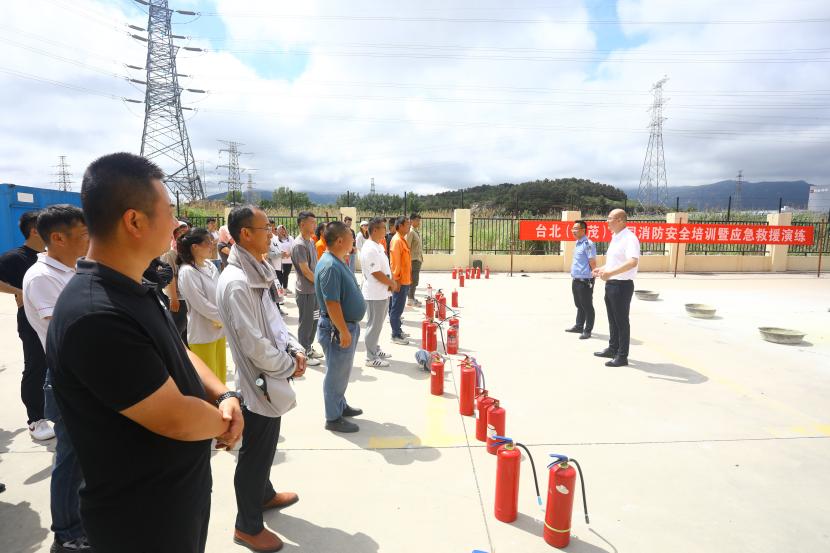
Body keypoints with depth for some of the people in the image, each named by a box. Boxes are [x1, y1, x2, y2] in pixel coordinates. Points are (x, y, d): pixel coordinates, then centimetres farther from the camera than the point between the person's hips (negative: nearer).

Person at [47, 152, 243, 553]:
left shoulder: (133, 291, 1)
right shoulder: (95, 316, -32)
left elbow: (177, 354, 9)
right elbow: (176, 419, -30)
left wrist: (223, 395, -8)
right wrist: (224, 421, -9)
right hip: (144, 516, -8)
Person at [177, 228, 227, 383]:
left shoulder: (210, 265, 4)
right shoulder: (187, 272, -18)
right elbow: (201, 304, -19)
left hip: (220, 329, 7)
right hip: (202, 334, -7)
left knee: (220, 375, 20)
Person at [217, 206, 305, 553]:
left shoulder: (259, 273, 4)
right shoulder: (236, 283, -26)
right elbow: (253, 344, -26)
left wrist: (294, 348, -1)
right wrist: (289, 367, -13)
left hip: (271, 378, 9)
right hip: (259, 382, -9)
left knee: (266, 448, 26)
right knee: (254, 455, 9)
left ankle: (264, 494, 49)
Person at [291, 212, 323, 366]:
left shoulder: (311, 241, 10)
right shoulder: (299, 245, -18)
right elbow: (305, 270, -19)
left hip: (315, 289, 9)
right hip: (305, 290, -9)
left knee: (314, 320, 16)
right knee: (306, 322, 2)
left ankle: (309, 348, 30)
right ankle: (303, 354, 14)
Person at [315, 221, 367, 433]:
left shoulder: (338, 261, 8)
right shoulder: (330, 266, -25)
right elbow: (332, 304, -26)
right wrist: (344, 332, -22)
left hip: (349, 324, 10)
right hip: (338, 328, -10)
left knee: (342, 371, 22)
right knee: (336, 374, 4)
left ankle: (340, 405, 39)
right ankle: (333, 418, 18)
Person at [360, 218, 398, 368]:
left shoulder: (379, 246, 11)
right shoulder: (369, 249, -21)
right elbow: (376, 273, -24)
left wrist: (392, 283, 1)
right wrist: (392, 284, -12)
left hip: (383, 293, 10)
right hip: (375, 294, -10)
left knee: (377, 324, 20)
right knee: (374, 325, 0)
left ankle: (375, 350, 34)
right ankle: (371, 358, 10)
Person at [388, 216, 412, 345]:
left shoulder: (402, 239, 14)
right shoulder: (397, 240, -16)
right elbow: (395, 262, -20)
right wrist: (397, 279, -21)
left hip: (404, 280, 10)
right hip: (400, 281, -10)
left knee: (399, 307, 16)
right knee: (397, 308, -3)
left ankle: (398, 330, 26)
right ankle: (395, 335, 4)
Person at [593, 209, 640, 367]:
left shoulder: (629, 238, -18)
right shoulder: (615, 238, 13)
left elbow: (633, 262, -33)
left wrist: (610, 273, -38)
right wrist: (602, 269, 16)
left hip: (622, 285, -9)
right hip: (611, 283, 9)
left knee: (622, 321, 0)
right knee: (612, 319, 18)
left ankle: (622, 356, 9)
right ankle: (613, 349, 32)